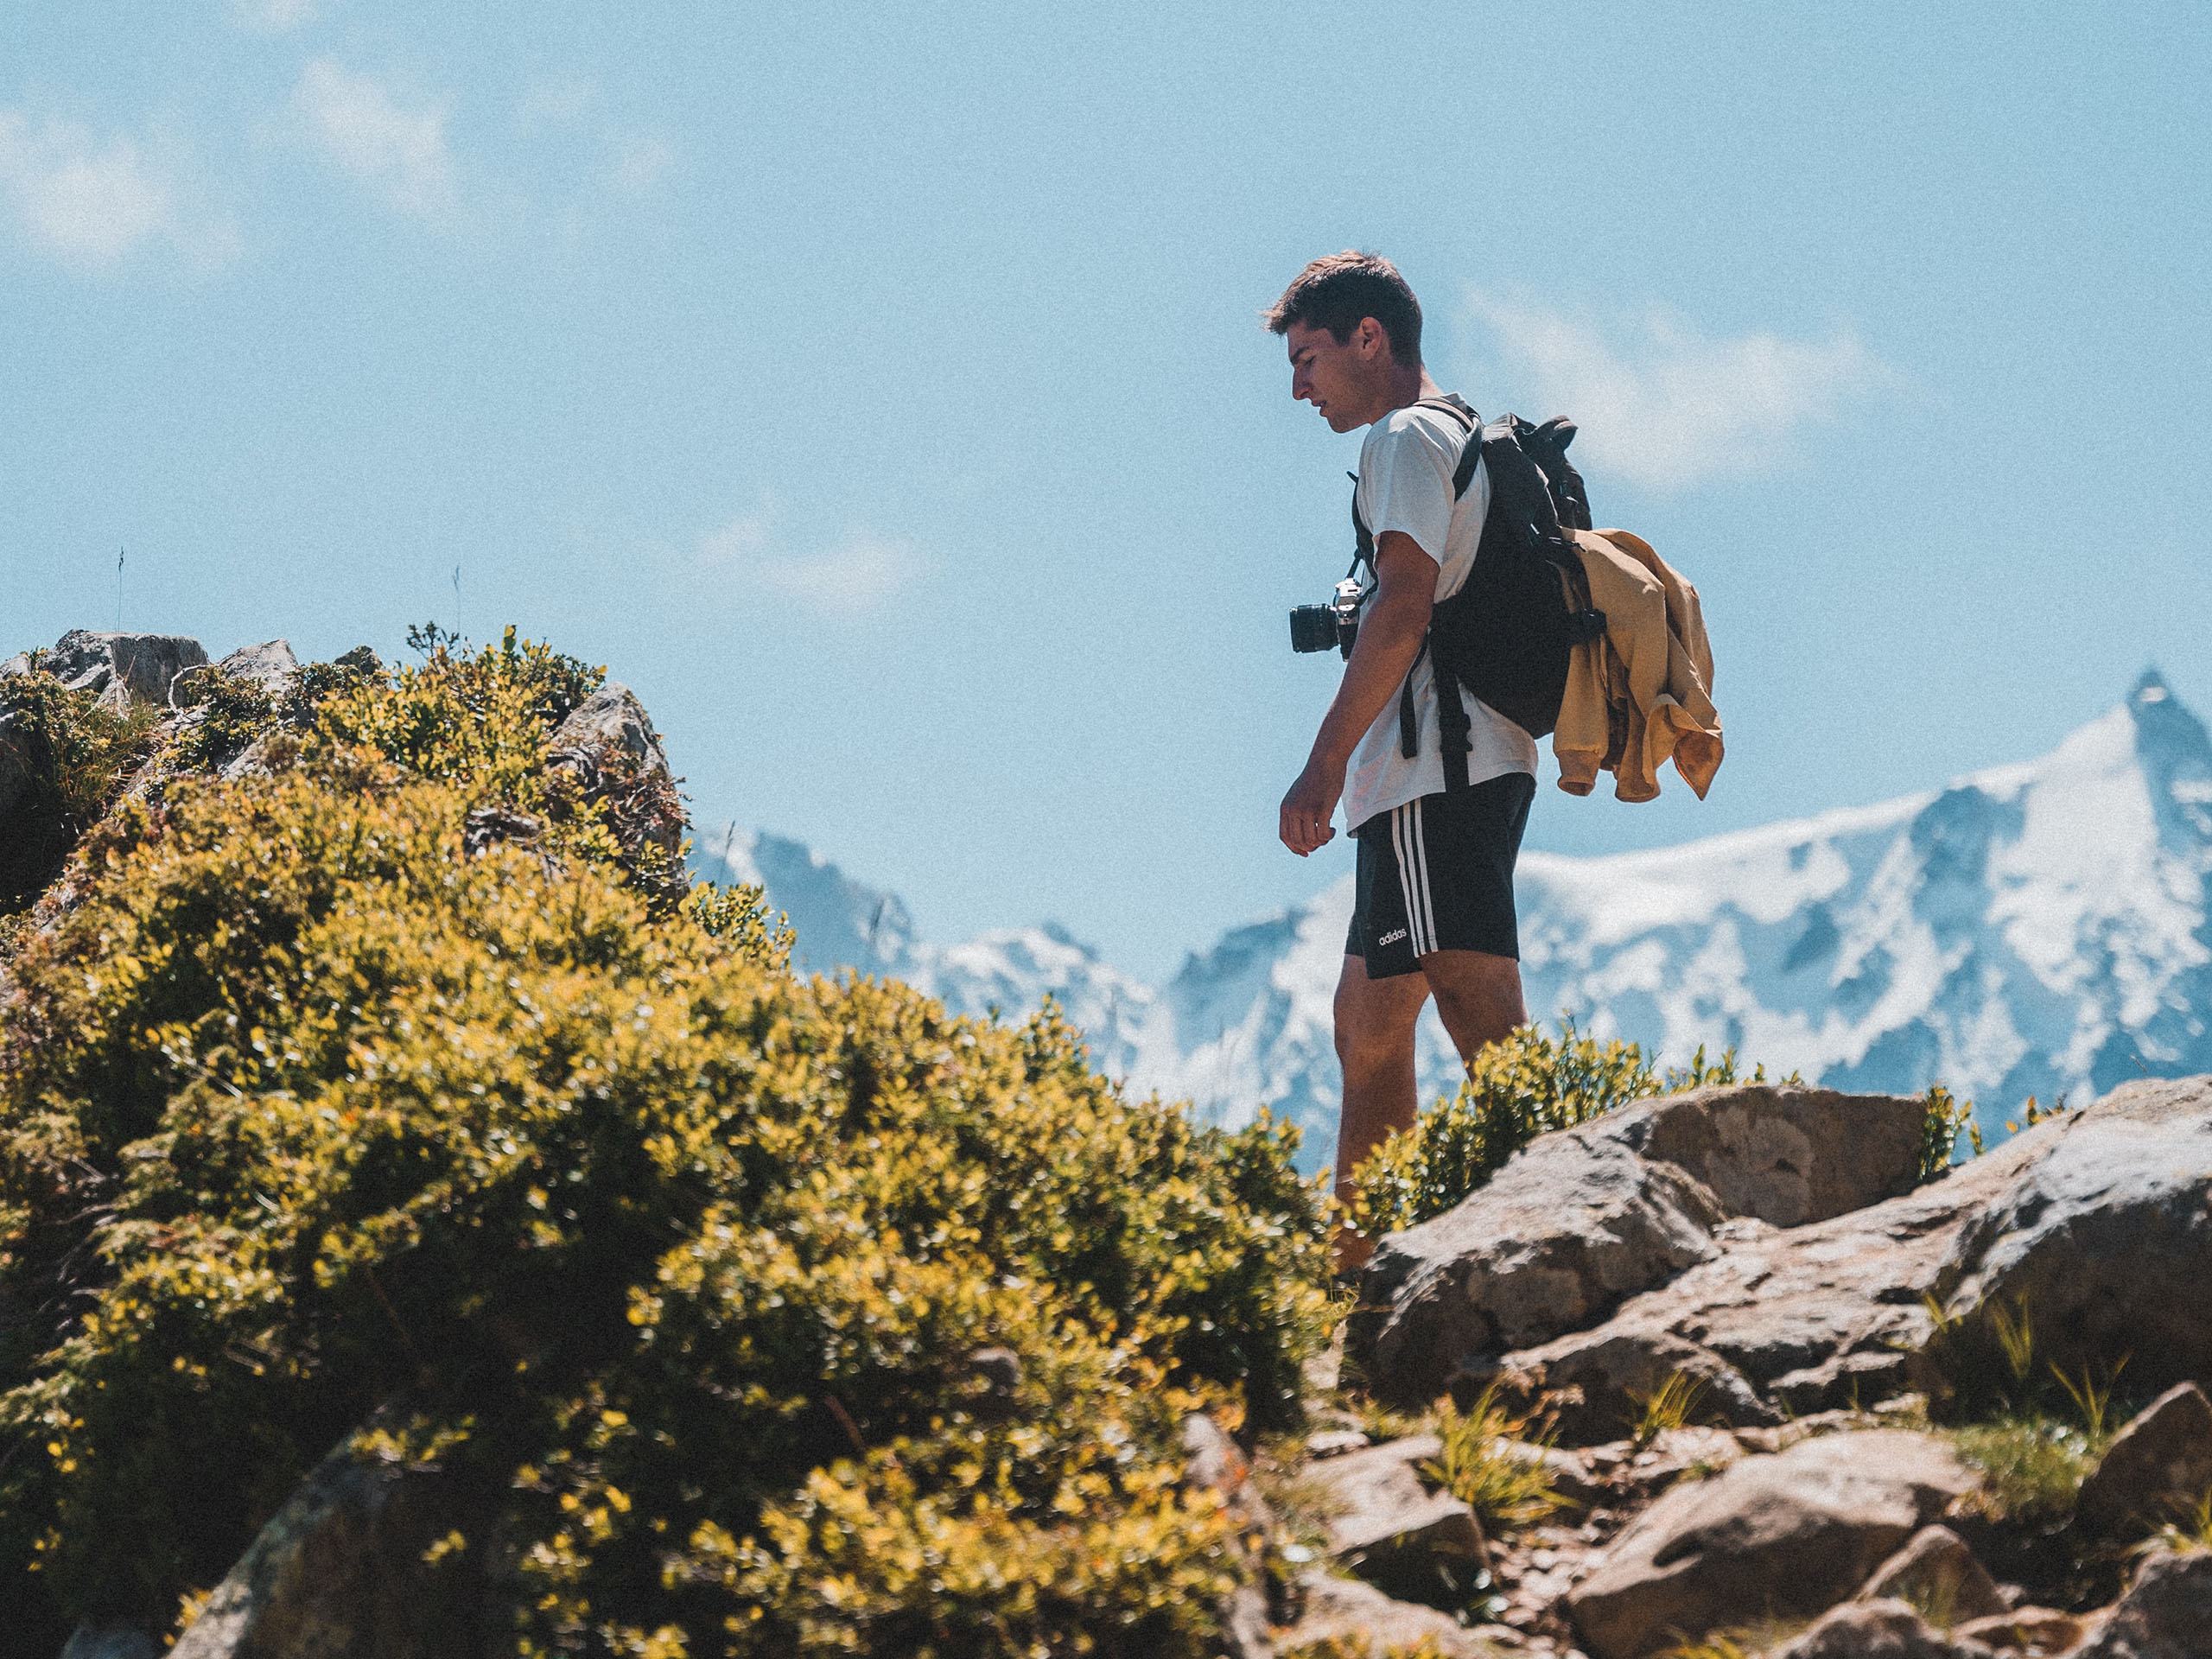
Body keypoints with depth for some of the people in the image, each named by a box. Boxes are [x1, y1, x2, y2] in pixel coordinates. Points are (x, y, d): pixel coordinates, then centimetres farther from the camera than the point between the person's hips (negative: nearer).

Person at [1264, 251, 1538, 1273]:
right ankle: (1354, 1269, 16)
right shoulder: (1462, 442, 25)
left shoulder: (1407, 436, -5)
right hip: (1463, 771, 10)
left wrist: (1328, 760, -20)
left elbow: (1404, 606, -18)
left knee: (1483, 1018, -17)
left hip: (1439, 771, -10)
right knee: (1367, 1024, 13)